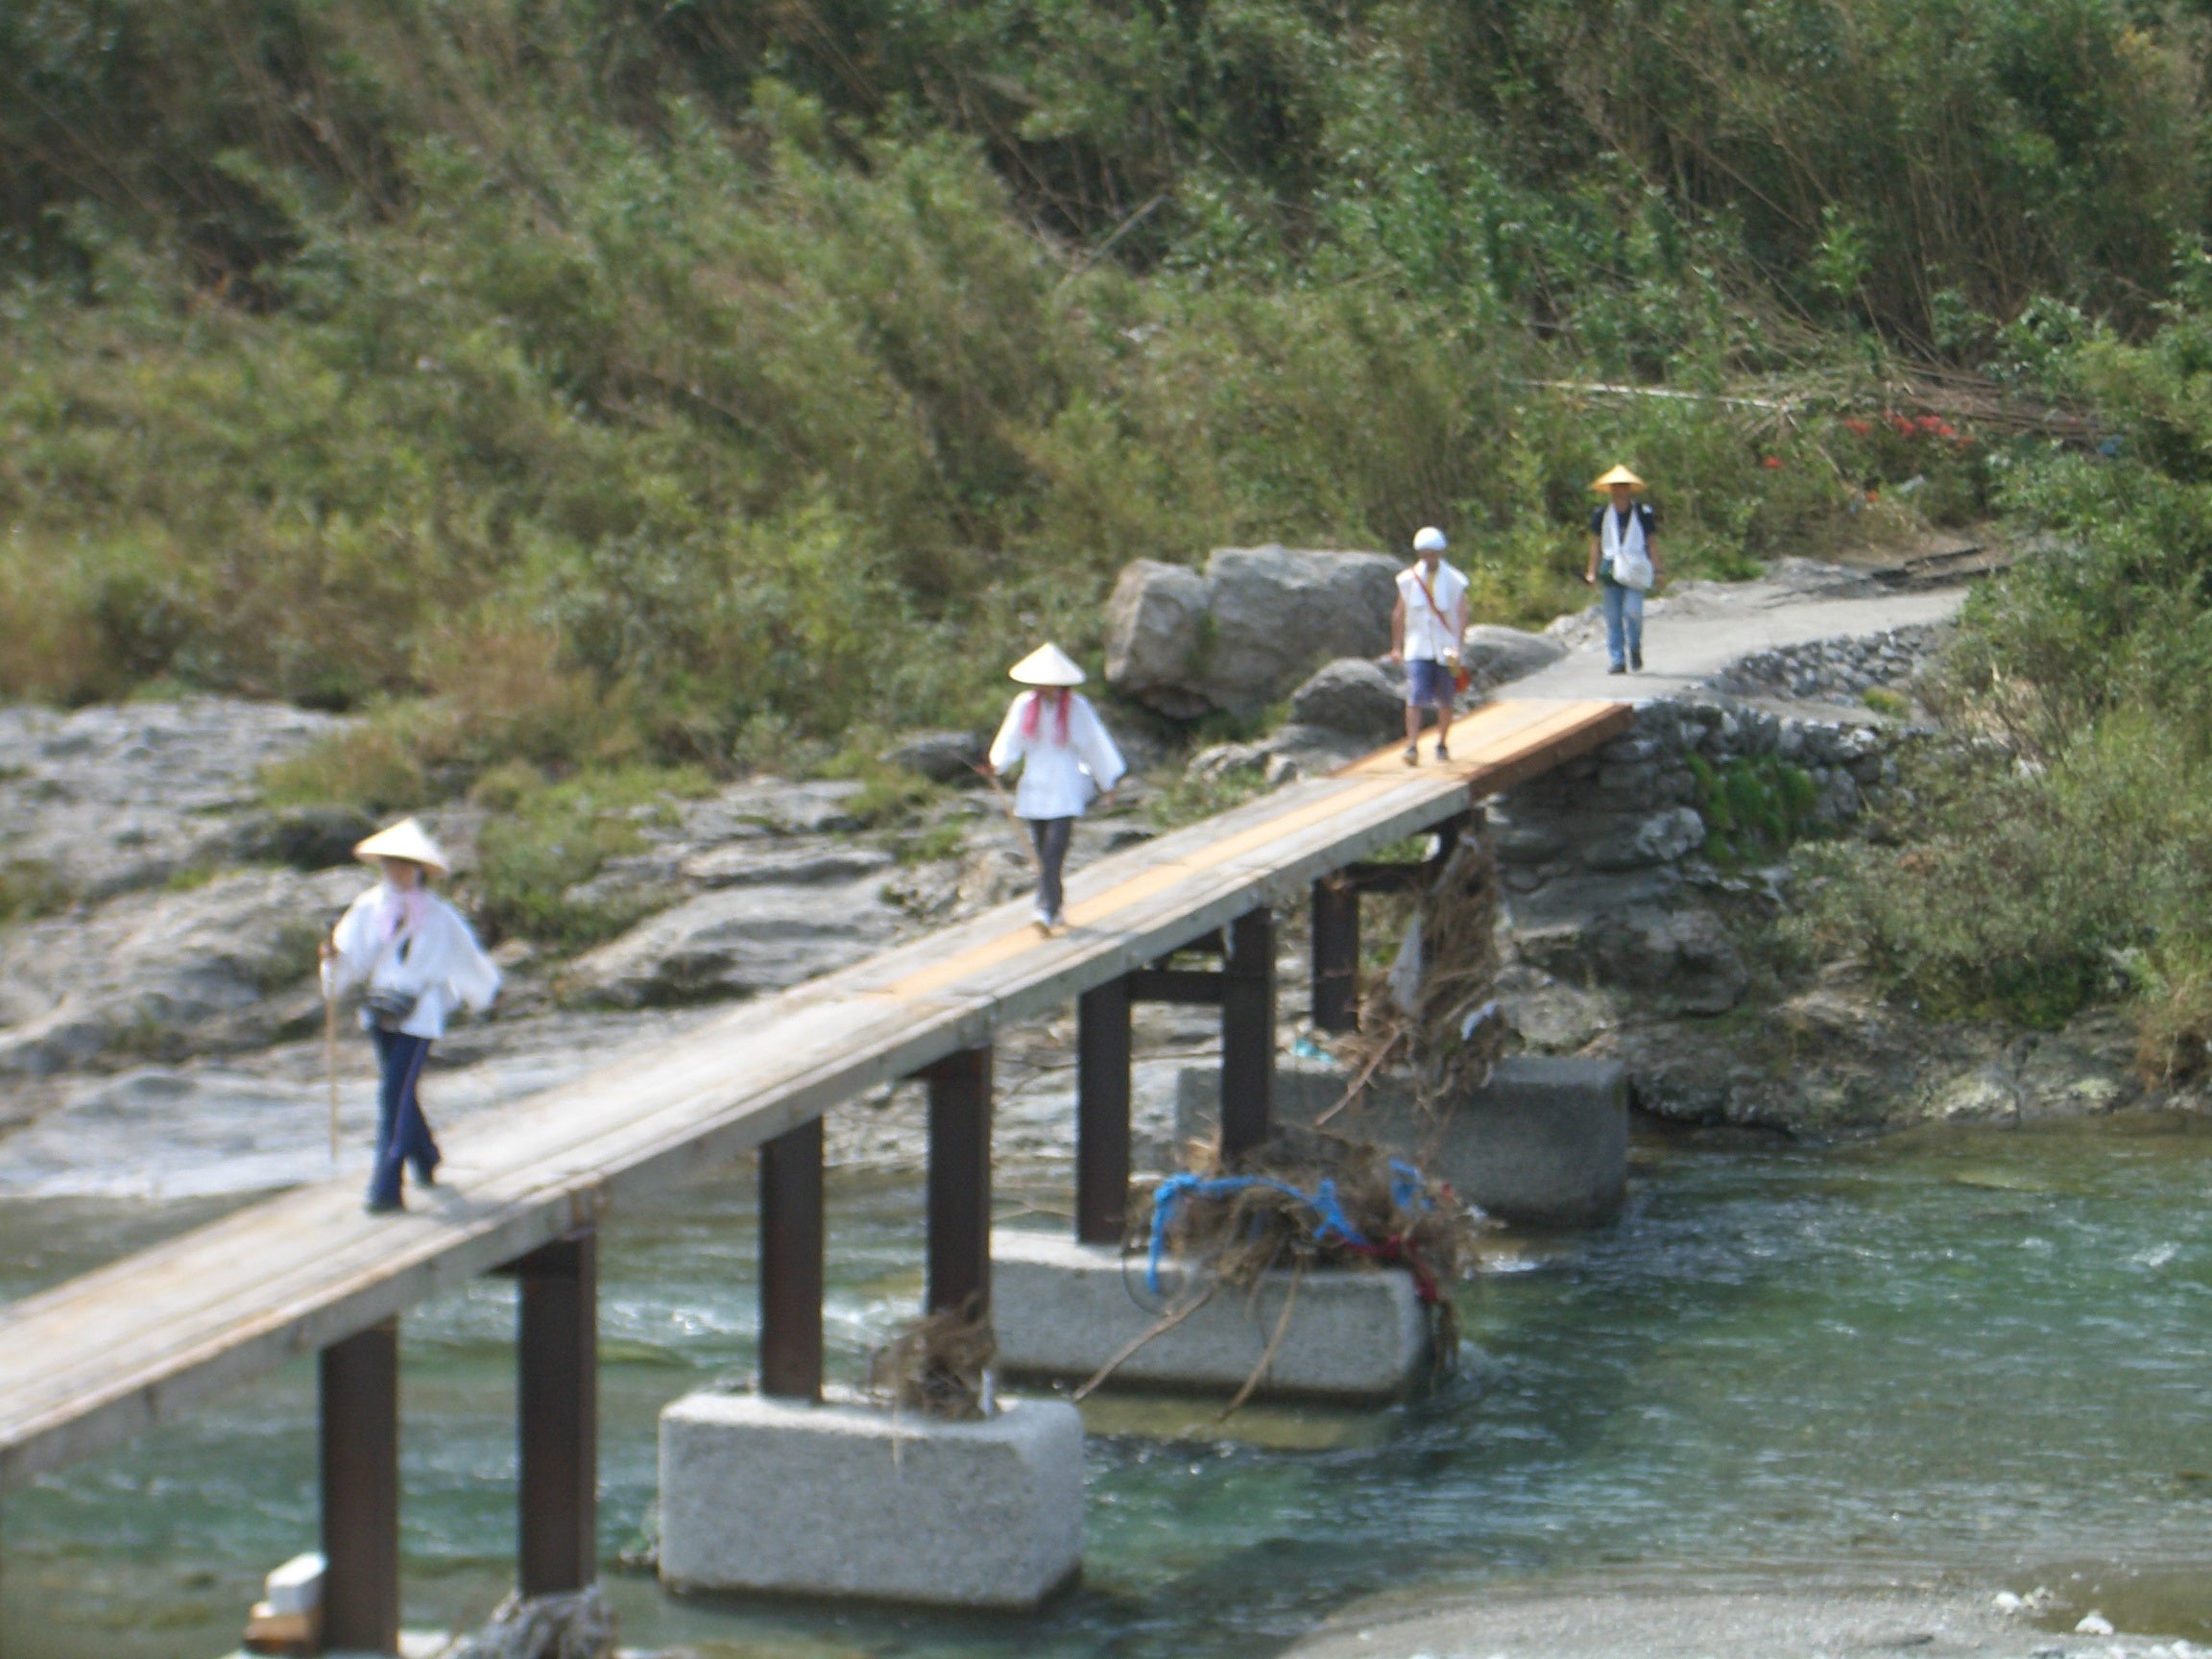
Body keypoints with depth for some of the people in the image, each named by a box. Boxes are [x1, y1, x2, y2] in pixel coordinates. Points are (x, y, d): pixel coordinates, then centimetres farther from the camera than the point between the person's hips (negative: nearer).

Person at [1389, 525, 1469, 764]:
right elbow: (1399, 614, 10)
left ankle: (1442, 744, 25)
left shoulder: (1454, 581, -1)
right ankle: (1412, 746, -18)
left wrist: (1457, 646, -19)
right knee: (1415, 697, -14)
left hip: (1446, 649, 0)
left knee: (1445, 700, 8)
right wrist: (1397, 646, 8)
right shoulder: (1408, 579, 3)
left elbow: (1462, 615, -6)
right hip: (1418, 649, 0)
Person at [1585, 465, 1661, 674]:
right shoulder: (1602, 515, 9)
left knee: (1633, 612, -15)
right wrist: (1592, 573, 12)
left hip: (1635, 570, -3)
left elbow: (1652, 542, 7)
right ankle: (1617, 660, 6)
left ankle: (1635, 648, 11)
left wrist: (1657, 571, 2)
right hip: (1610, 569, 3)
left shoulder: (1643, 513, 3)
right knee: (1613, 618, 0)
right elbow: (1595, 544, 16)